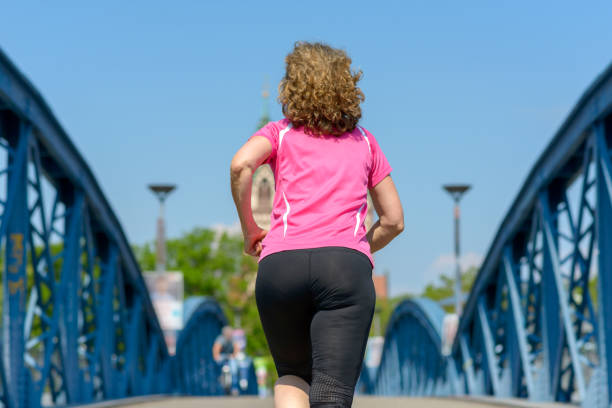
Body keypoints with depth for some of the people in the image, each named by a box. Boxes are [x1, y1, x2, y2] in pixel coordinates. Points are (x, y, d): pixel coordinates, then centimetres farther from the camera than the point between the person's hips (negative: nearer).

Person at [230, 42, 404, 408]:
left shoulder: (280, 133, 18)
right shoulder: (365, 142, 24)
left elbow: (241, 165, -4)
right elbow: (394, 220, 22)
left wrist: (250, 231, 7)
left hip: (280, 264, 1)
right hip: (346, 266, 0)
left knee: (293, 377, 21)